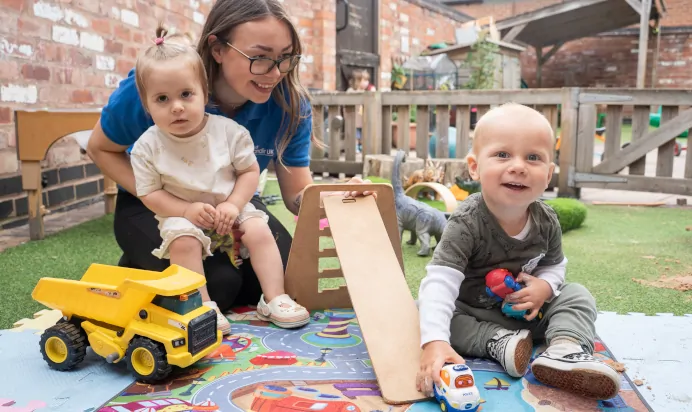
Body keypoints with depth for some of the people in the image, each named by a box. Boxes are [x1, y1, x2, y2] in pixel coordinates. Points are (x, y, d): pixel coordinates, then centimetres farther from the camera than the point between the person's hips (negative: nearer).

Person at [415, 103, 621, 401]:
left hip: (527, 309, 4)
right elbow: (439, 282, -39)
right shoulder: (466, 224, -30)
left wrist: (545, 286, -20)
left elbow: (554, 265, 5)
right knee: (420, 313, -25)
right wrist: (434, 343, -52)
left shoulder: (547, 222, -13)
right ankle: (498, 343, -26)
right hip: (473, 313, -4)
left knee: (577, 295, -7)